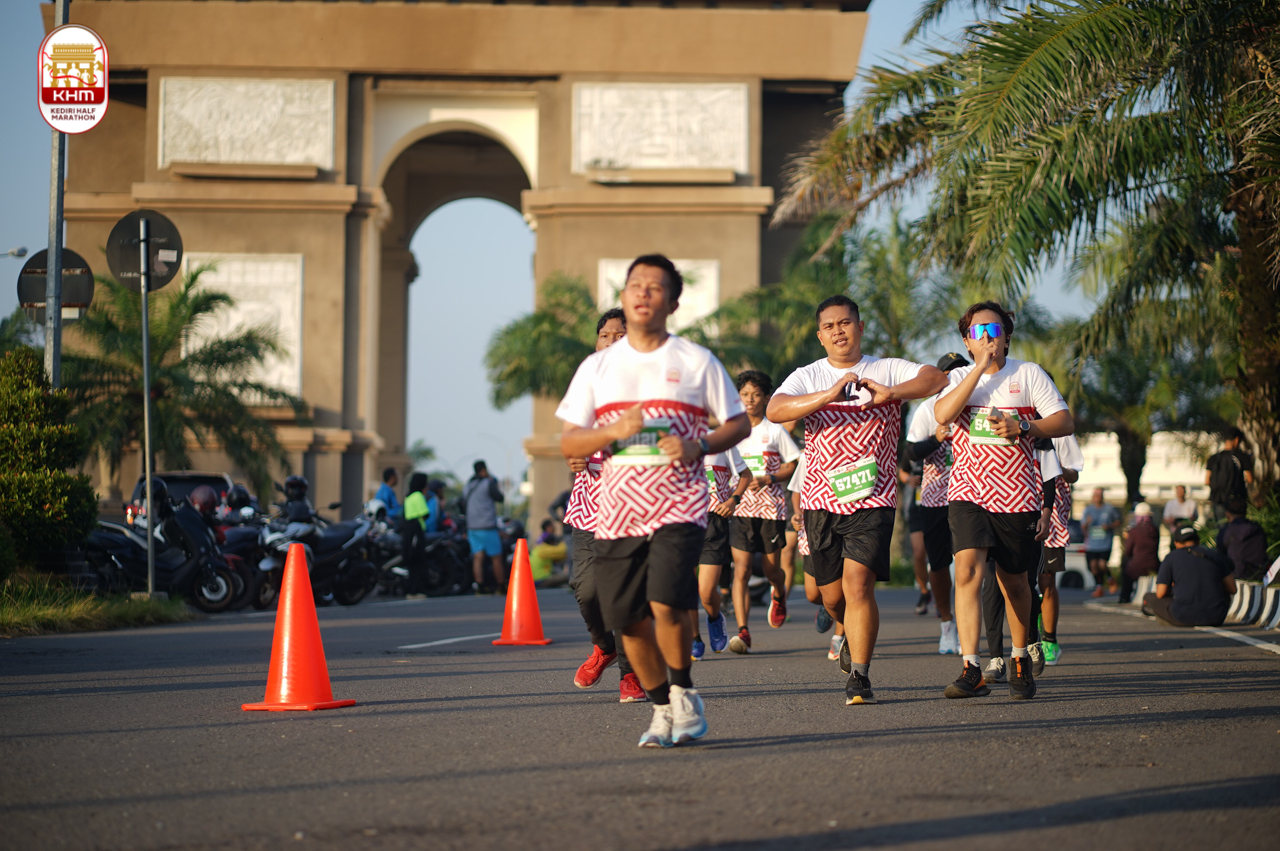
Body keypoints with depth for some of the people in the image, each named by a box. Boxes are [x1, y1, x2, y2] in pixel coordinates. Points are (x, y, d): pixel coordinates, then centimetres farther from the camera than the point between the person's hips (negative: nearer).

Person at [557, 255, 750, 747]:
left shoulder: (696, 362, 5)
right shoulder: (596, 368, 11)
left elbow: (739, 423, 9)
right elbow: (568, 443, 9)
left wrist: (698, 447, -10)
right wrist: (614, 431, -11)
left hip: (679, 506, -3)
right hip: (617, 508, 3)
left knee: (667, 604, -19)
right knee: (630, 621, 3)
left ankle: (684, 693, 5)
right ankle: (662, 708, 22)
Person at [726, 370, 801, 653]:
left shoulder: (775, 431, 1)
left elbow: (792, 466, 1)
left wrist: (767, 479, -15)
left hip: (771, 507, -1)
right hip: (740, 508, 1)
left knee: (771, 568, 8)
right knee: (741, 569, -11)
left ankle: (779, 595, 46)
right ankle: (743, 632, -17)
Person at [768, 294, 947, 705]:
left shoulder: (887, 370, 4)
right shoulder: (807, 378, 6)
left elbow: (936, 379, -13)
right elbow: (774, 410, -13)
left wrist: (889, 393, -29)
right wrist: (829, 395, -25)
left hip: (872, 498, -2)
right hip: (821, 499, 3)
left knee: (858, 585, -17)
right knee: (832, 595, 11)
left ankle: (859, 677, -10)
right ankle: (852, 634, 44)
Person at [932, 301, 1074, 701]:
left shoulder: (1028, 374, 5)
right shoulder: (959, 377, 8)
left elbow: (1065, 423, 1)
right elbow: (942, 414, -13)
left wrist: (1023, 427, -16)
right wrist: (980, 367, -14)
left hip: (1017, 495, 0)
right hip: (968, 492, 0)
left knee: (1013, 581, 11)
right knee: (967, 570, -19)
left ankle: (1020, 659, 34)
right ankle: (972, 671, -23)